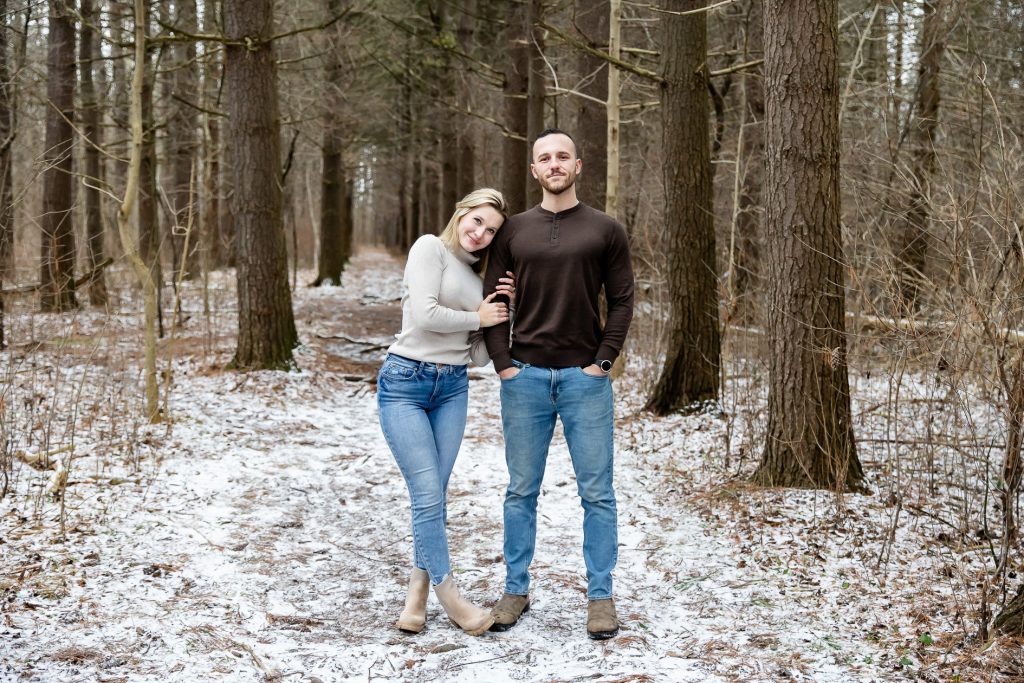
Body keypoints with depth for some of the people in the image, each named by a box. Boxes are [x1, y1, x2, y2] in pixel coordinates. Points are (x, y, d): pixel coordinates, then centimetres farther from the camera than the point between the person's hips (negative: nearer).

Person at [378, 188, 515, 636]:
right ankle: (450, 598, 6)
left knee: (434, 495, 6)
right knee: (427, 495, -5)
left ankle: (418, 593, 16)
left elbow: (477, 356, 12)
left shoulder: (479, 276, 16)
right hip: (406, 382, -6)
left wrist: (498, 313, 0)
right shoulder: (430, 248, -3)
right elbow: (424, 314, -18)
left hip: (452, 388, 6)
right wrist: (478, 318, -4)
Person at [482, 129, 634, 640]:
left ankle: (600, 596, 12)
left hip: (584, 377, -1)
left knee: (597, 493, 2)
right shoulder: (514, 231, 7)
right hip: (525, 378, 2)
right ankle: (516, 590, 20)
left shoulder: (605, 230, 3)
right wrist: (502, 362, -2)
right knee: (521, 491, 9)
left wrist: (603, 361, -6)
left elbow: (622, 301, 2)